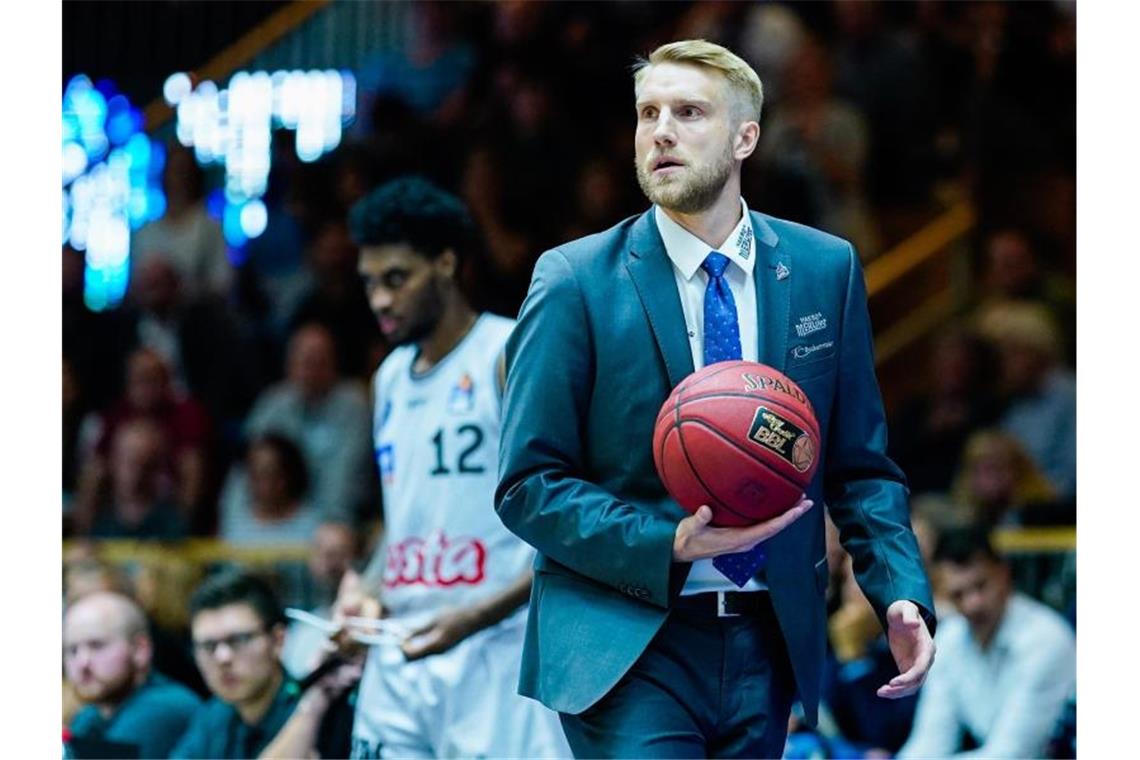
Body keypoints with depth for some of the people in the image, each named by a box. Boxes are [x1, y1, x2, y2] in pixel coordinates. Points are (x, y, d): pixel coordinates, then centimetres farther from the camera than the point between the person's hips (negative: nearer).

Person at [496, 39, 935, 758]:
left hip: (770, 642, 3)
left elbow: (860, 465, 10)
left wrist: (901, 593, -6)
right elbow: (529, 485, -5)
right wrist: (667, 545, -19)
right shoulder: (577, 282, -4)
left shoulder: (826, 269, 6)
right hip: (628, 642, -3)